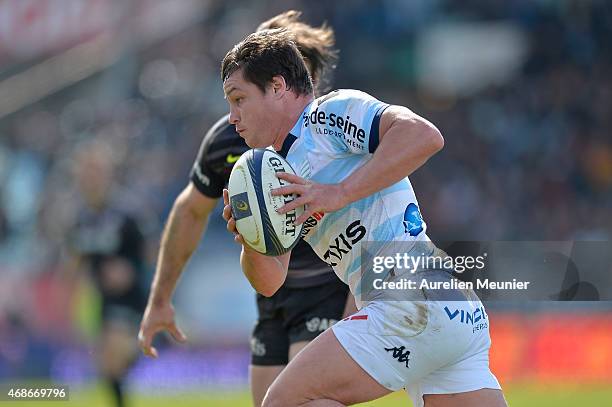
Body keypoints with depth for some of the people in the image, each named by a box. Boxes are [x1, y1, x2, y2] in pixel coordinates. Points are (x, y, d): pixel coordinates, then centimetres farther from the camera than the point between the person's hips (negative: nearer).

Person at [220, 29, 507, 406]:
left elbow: (425, 135, -18)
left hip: (418, 302, -10)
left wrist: (340, 193, -20)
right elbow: (270, 280, 21)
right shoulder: (285, 170, 26)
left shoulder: (330, 111, -1)